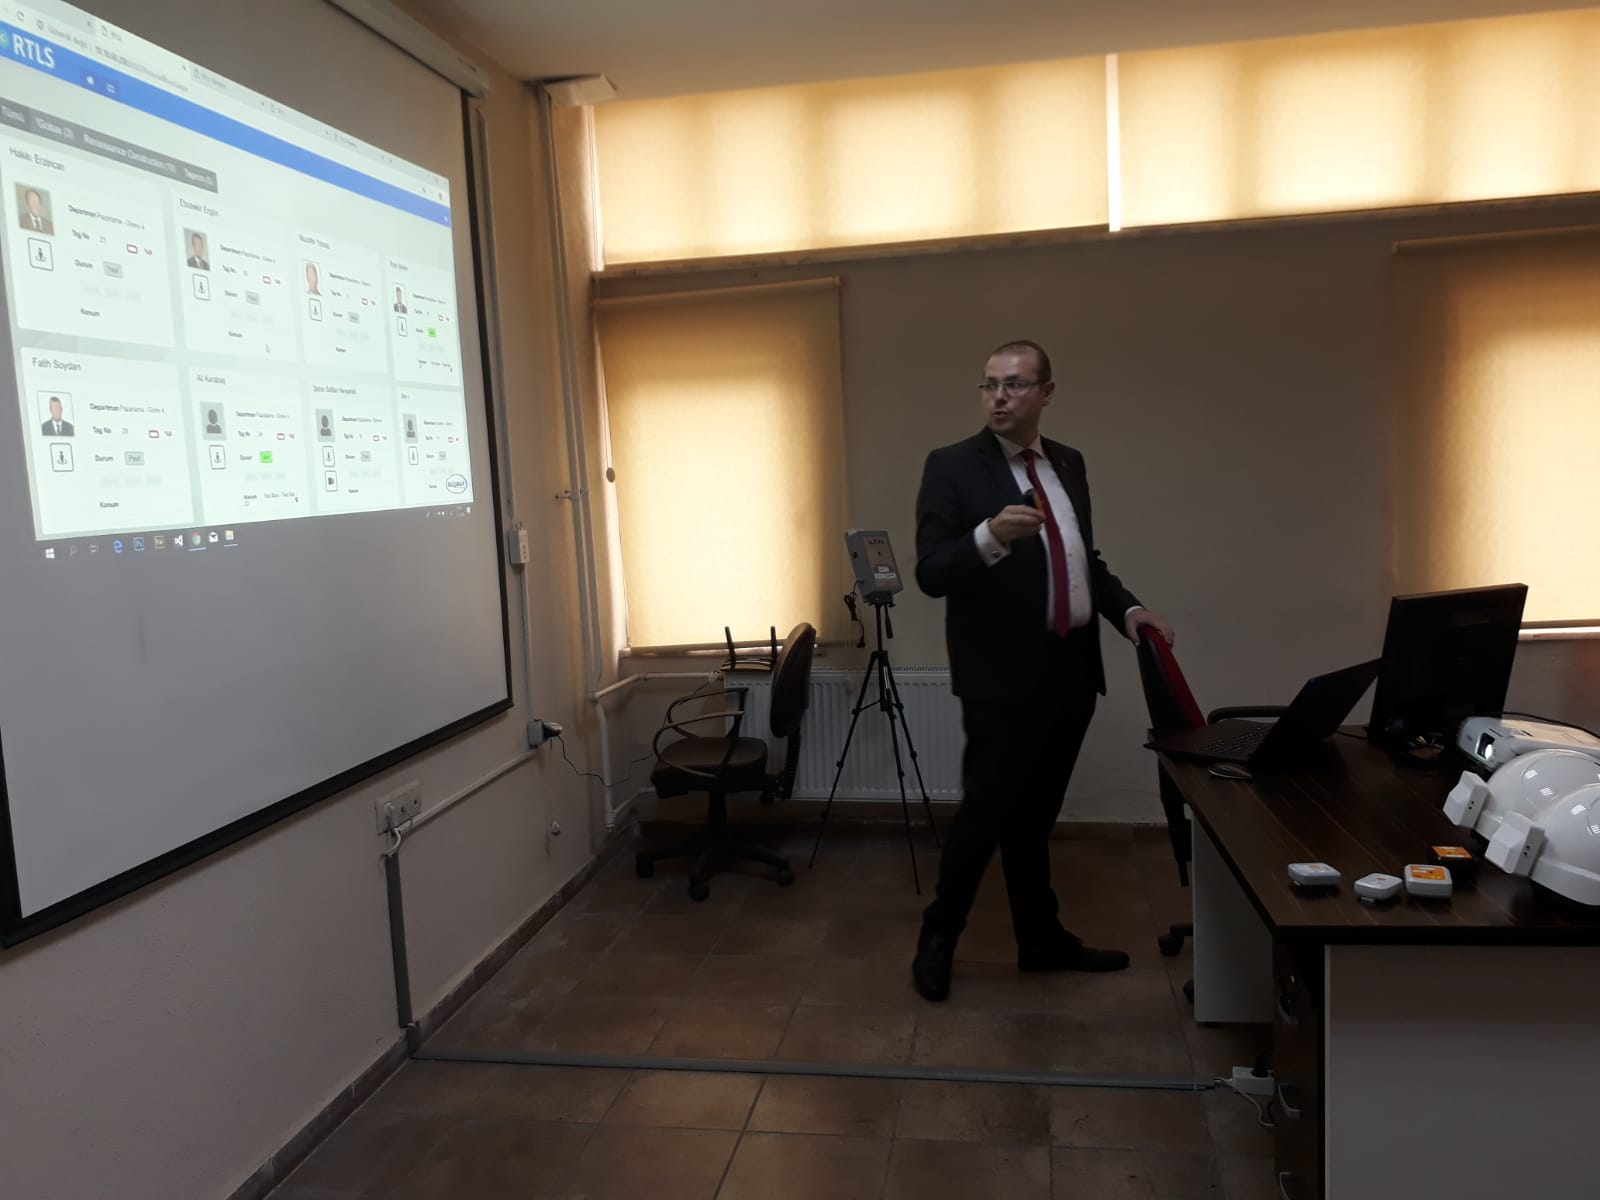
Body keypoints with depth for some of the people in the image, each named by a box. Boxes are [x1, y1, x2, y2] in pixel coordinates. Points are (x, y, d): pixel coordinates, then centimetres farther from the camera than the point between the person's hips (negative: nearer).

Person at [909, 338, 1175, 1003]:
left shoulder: (1068, 463, 11)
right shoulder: (953, 466, -9)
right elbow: (931, 572, -17)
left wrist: (1128, 608, 3)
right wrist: (990, 536, -34)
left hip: (1071, 668, 6)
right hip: (1002, 673, -6)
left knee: (1036, 815, 17)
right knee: (987, 810, 1)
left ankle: (1042, 940, 31)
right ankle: (937, 938, 21)